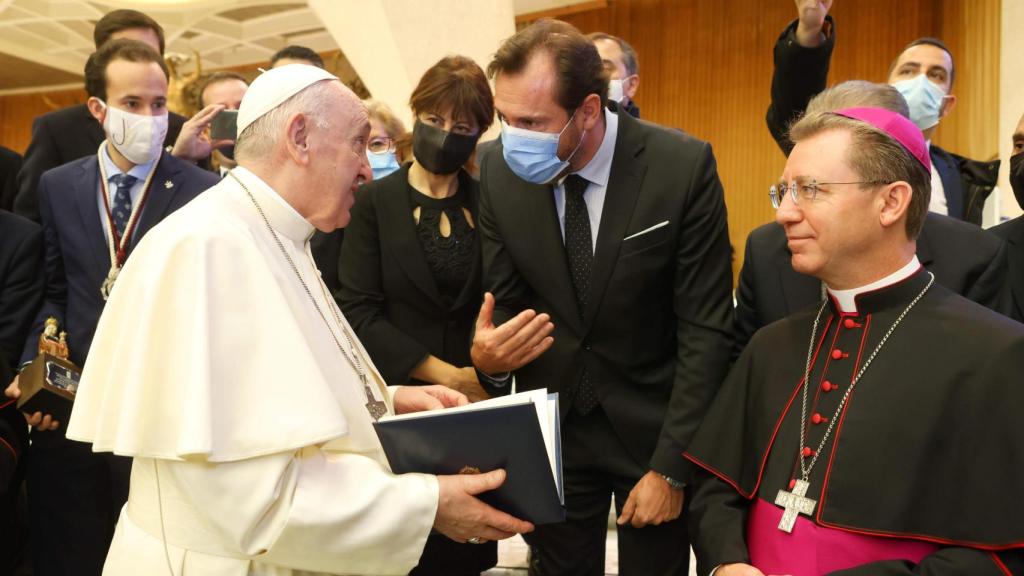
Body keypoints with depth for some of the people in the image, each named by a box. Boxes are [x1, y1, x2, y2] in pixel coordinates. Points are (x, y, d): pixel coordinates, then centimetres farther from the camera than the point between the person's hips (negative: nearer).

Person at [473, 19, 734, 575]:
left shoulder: (683, 167, -19)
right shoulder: (498, 171, -10)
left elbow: (705, 330, -15)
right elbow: (504, 306, -1)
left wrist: (670, 465, -15)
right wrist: (488, 357, -24)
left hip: (653, 425, -2)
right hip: (550, 426, 2)